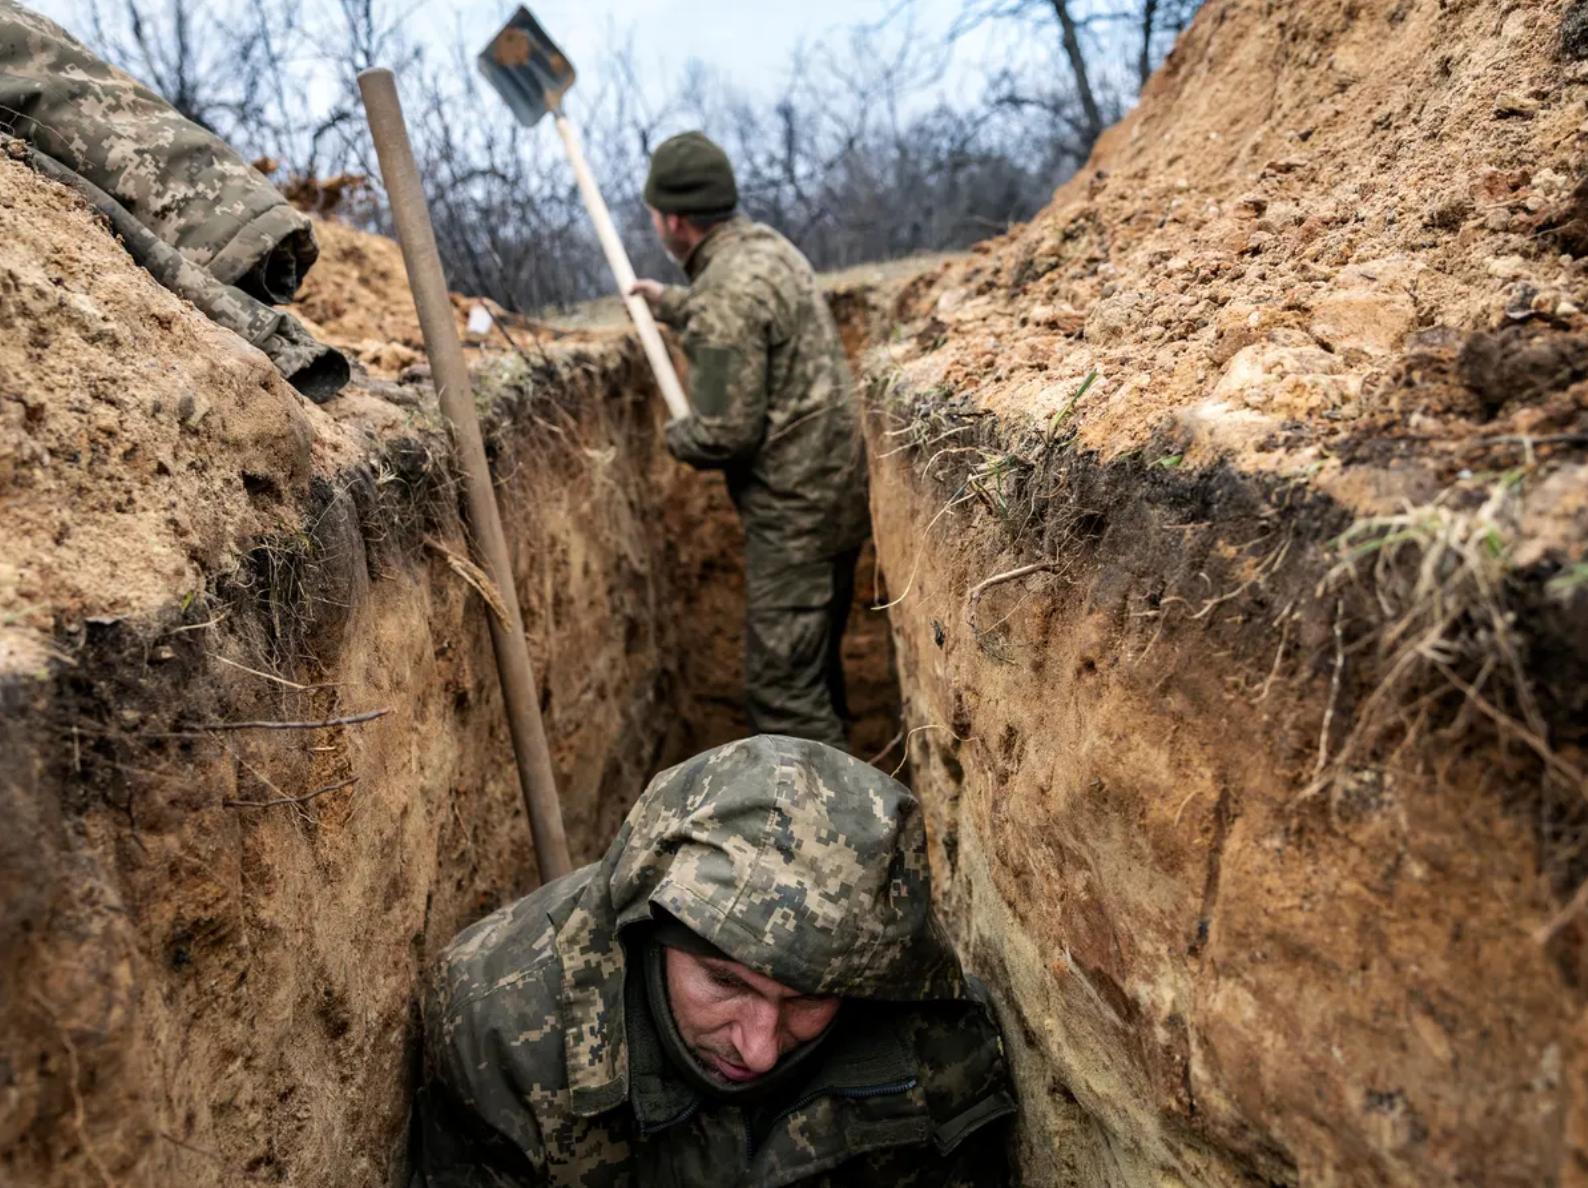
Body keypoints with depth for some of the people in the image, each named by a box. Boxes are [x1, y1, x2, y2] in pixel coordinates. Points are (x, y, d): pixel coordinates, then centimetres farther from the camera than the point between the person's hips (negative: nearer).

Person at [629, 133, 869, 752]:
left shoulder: (725, 294, -21)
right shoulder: (765, 244, 9)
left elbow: (724, 434, -21)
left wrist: (677, 436, 0)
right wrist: (669, 302, 40)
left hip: (796, 508, -10)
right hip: (838, 486, 10)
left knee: (783, 684, -4)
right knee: (814, 663, 22)